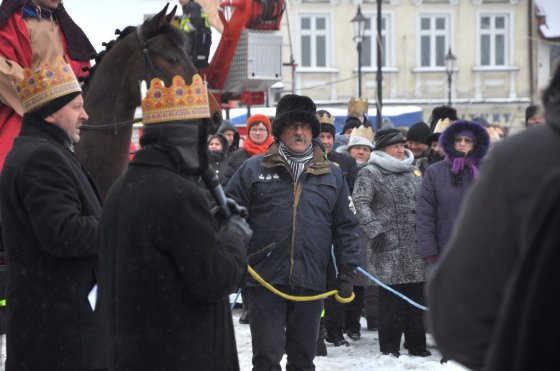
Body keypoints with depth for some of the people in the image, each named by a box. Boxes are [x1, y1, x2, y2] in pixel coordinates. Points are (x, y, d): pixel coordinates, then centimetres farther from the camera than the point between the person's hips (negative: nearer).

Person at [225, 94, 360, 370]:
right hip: (265, 281, -3)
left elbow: (346, 226, 14)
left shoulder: (332, 175, 11)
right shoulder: (253, 169, 2)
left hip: (310, 282, 3)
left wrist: (347, 272, 8)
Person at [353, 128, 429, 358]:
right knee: (390, 298, -6)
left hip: (415, 245, 6)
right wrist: (375, 230, -19)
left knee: (415, 295, 7)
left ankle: (416, 345, 13)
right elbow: (360, 202, -11)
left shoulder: (412, 172, 20)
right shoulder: (370, 173, -2)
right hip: (389, 246, -6)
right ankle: (390, 347, 0)